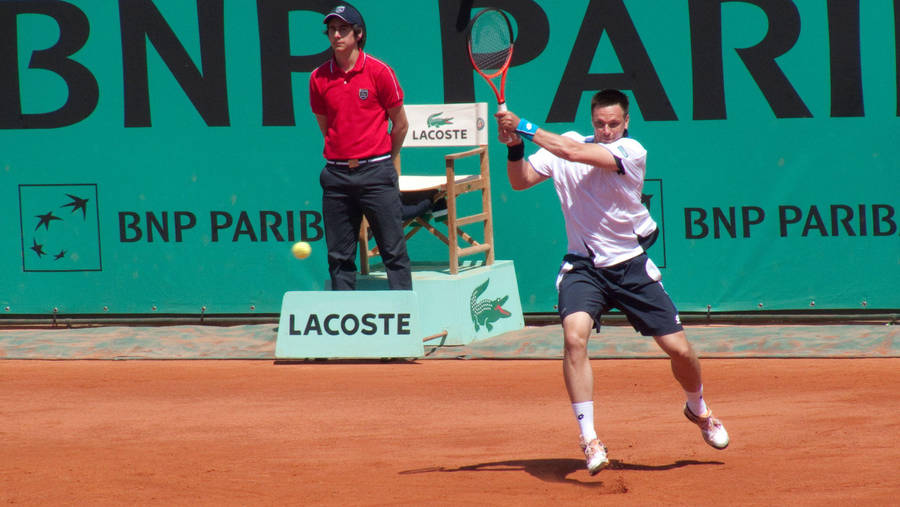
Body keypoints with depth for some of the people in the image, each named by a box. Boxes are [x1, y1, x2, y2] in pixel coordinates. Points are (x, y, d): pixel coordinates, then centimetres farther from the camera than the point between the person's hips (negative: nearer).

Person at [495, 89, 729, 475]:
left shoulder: (632, 152, -14)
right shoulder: (564, 145, -1)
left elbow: (576, 153, -27)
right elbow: (520, 181, -4)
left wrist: (526, 129, -27)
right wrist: (514, 146, -23)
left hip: (630, 265, -1)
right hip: (583, 266, 1)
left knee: (679, 349, 1)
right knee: (574, 336, -26)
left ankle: (698, 409, 35)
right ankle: (588, 439, -21)